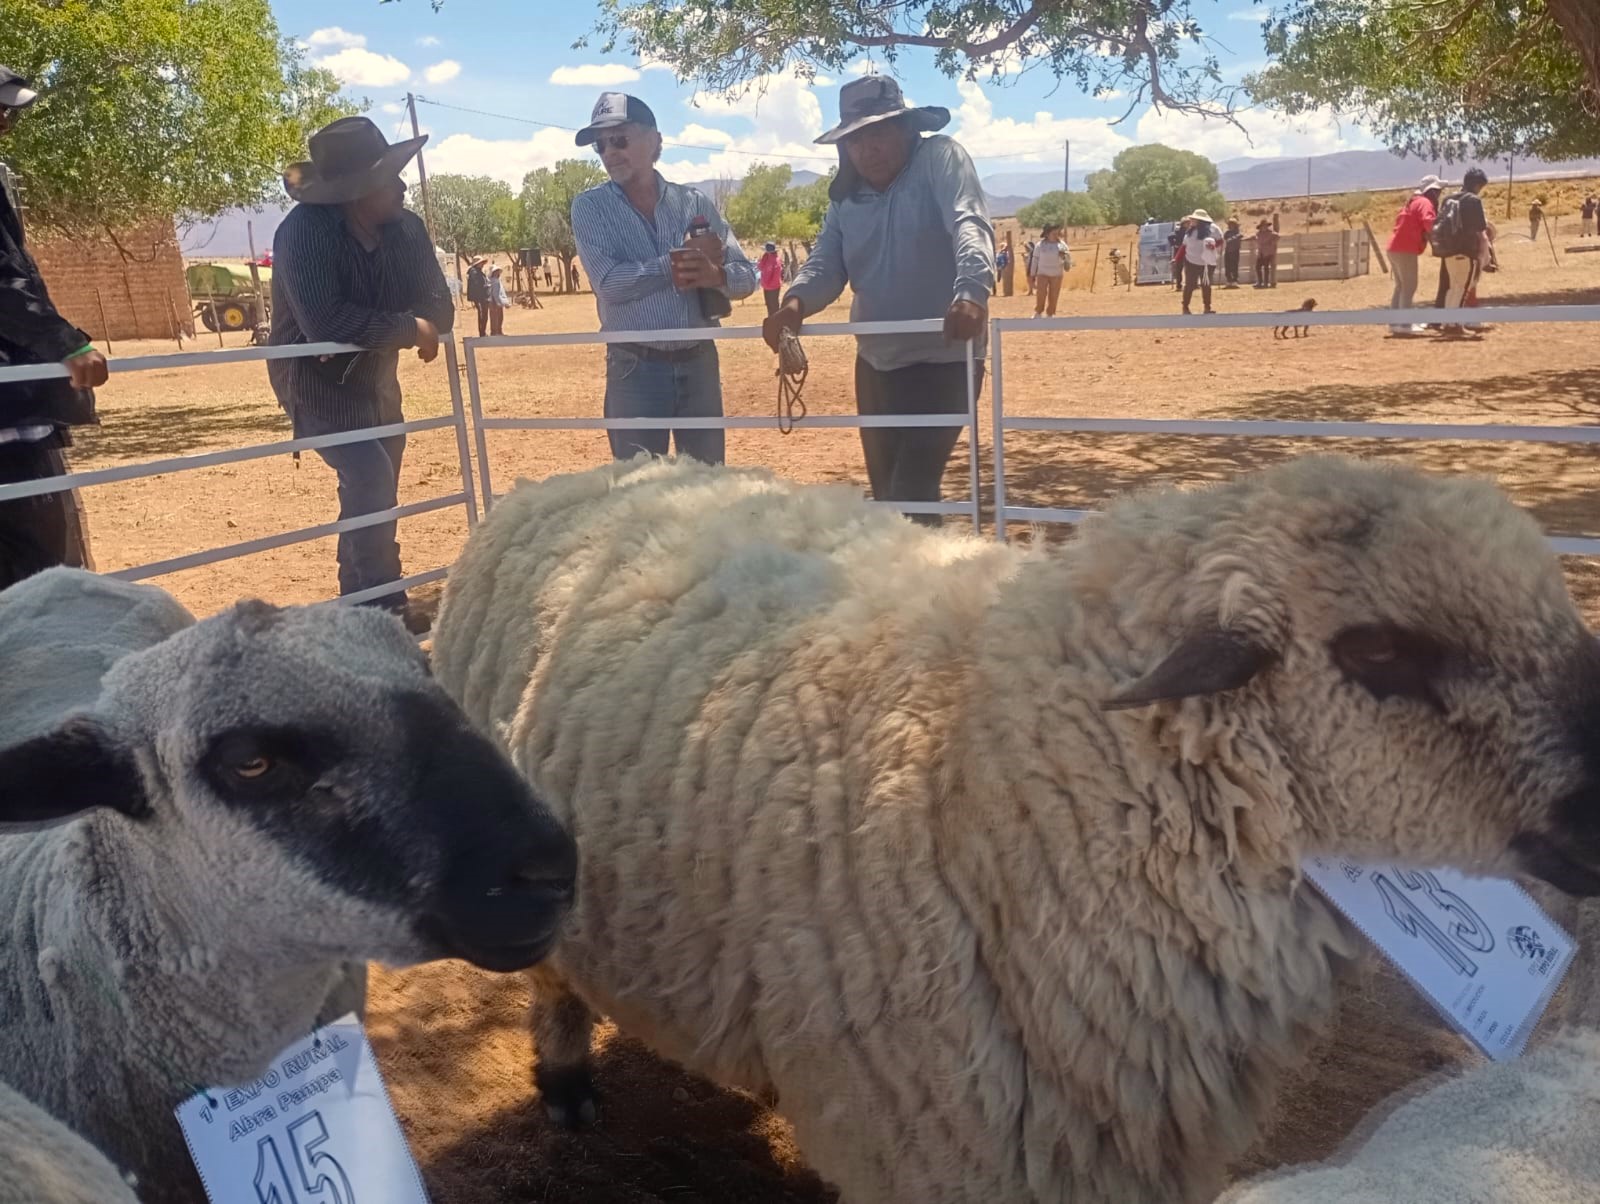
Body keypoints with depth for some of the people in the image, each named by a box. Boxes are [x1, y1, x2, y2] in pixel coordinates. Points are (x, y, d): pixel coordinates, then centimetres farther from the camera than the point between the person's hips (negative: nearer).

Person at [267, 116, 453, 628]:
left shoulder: (407, 228, -9)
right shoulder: (304, 232, -27)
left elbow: (438, 304, -3)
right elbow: (324, 321, -37)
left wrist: (426, 327, -26)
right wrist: (409, 327, -28)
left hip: (376, 380, 7)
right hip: (315, 381, -7)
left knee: (375, 491, 13)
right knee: (371, 480, -23)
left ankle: (360, 605, 30)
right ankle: (386, 613, -13)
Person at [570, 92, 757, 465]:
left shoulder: (695, 202, 5)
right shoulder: (590, 207, 0)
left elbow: (746, 276, 2)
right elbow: (609, 283, -15)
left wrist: (716, 275, -20)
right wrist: (680, 260, -18)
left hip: (700, 364, 3)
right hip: (636, 371, -2)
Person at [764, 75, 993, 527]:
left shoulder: (941, 158, -10)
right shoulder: (846, 197, 7)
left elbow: (969, 224, -26)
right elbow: (827, 262, -3)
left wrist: (972, 290, -47)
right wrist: (795, 303, -27)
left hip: (944, 358, -6)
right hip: (876, 362, 7)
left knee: (911, 495, -14)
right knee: (886, 493, 16)